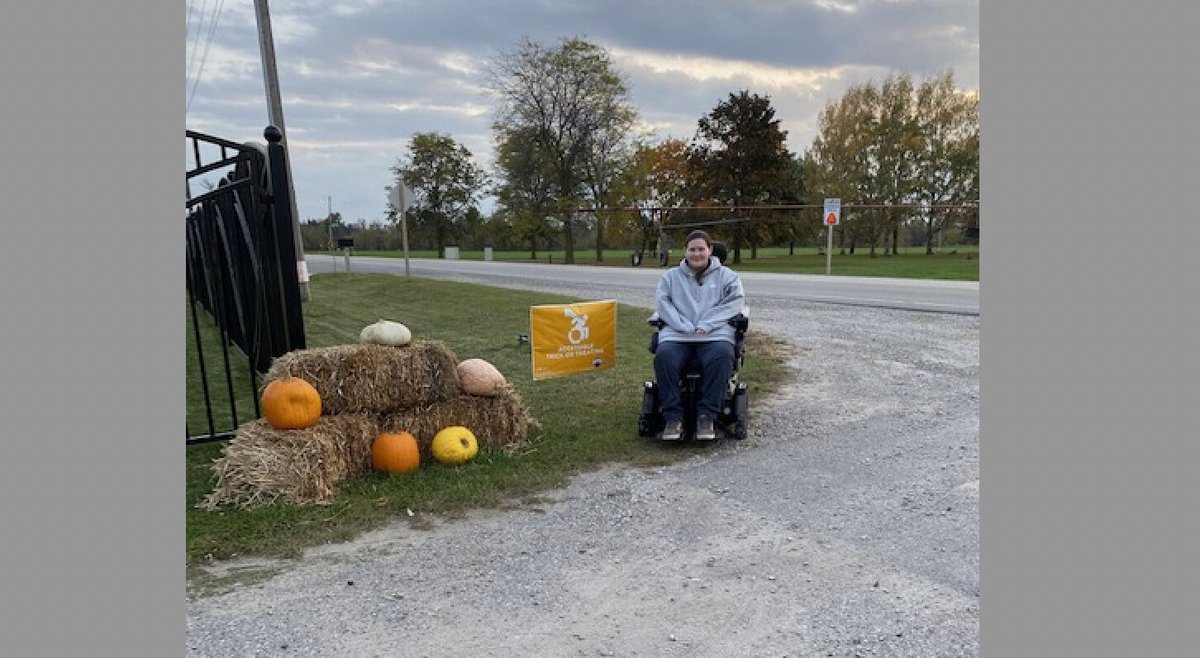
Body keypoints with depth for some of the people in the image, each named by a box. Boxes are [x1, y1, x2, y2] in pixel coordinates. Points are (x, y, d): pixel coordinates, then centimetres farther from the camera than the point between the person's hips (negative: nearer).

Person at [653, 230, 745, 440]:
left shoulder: (726, 276, 18)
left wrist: (706, 325, -11)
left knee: (722, 355, -35)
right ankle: (673, 417, -26)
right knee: (663, 356, -32)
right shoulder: (670, 276, 21)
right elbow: (662, 303, 6)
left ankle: (707, 415, -28)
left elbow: (735, 301, 3)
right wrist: (685, 326, -10)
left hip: (714, 334, -1)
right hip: (676, 335, 1)